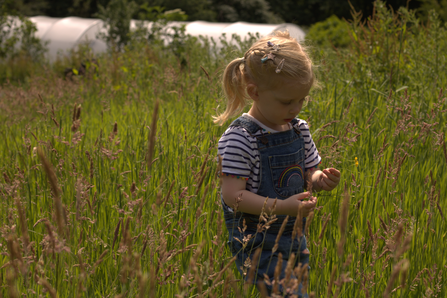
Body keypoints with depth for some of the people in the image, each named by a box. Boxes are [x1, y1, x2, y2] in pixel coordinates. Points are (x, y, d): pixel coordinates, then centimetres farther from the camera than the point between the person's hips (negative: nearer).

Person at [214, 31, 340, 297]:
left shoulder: (299, 130, 5)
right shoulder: (239, 138, -17)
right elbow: (233, 195, -21)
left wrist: (321, 180, -7)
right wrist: (281, 207, -30)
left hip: (294, 237, 7)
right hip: (256, 243, -7)